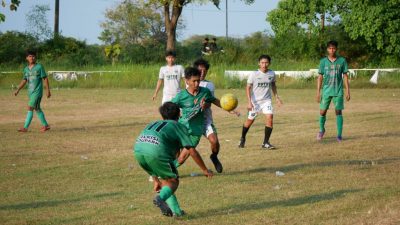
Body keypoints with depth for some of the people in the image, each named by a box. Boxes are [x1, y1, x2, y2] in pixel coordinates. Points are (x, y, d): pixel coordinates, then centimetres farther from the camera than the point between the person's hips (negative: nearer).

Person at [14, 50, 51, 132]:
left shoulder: (39, 67, -7)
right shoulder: (26, 69, 9)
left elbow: (45, 78, -6)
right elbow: (24, 80, 16)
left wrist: (48, 90, -9)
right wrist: (18, 90, 8)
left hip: (37, 91, -7)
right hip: (30, 92, 7)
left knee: (30, 108, -13)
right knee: (37, 109, 12)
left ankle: (25, 127, -13)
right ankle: (45, 125, 23)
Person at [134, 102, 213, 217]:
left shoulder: (153, 124, 38)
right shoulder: (179, 127, 21)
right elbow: (192, 151, 13)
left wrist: (156, 180, 45)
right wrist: (205, 170, 25)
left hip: (137, 148, 6)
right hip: (156, 150, -6)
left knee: (165, 180, 23)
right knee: (173, 181, 11)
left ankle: (175, 210, 16)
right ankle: (160, 197, -19)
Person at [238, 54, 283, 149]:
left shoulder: (272, 74, -2)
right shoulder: (254, 75, -12)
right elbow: (248, 88, -8)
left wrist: (277, 97, 12)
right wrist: (249, 102, -16)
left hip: (267, 100, 2)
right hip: (255, 101, -2)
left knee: (269, 119, -17)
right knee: (250, 120, 9)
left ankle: (265, 143, -8)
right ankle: (242, 139, 36)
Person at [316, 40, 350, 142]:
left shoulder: (342, 61, 1)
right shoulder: (323, 61, 2)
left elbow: (345, 76, 4)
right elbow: (320, 77, 5)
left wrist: (348, 91, 0)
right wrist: (318, 92, 1)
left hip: (338, 91, -1)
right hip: (326, 91, 1)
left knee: (338, 112, -1)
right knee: (322, 112, 2)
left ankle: (339, 135, 6)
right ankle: (321, 130, 27)